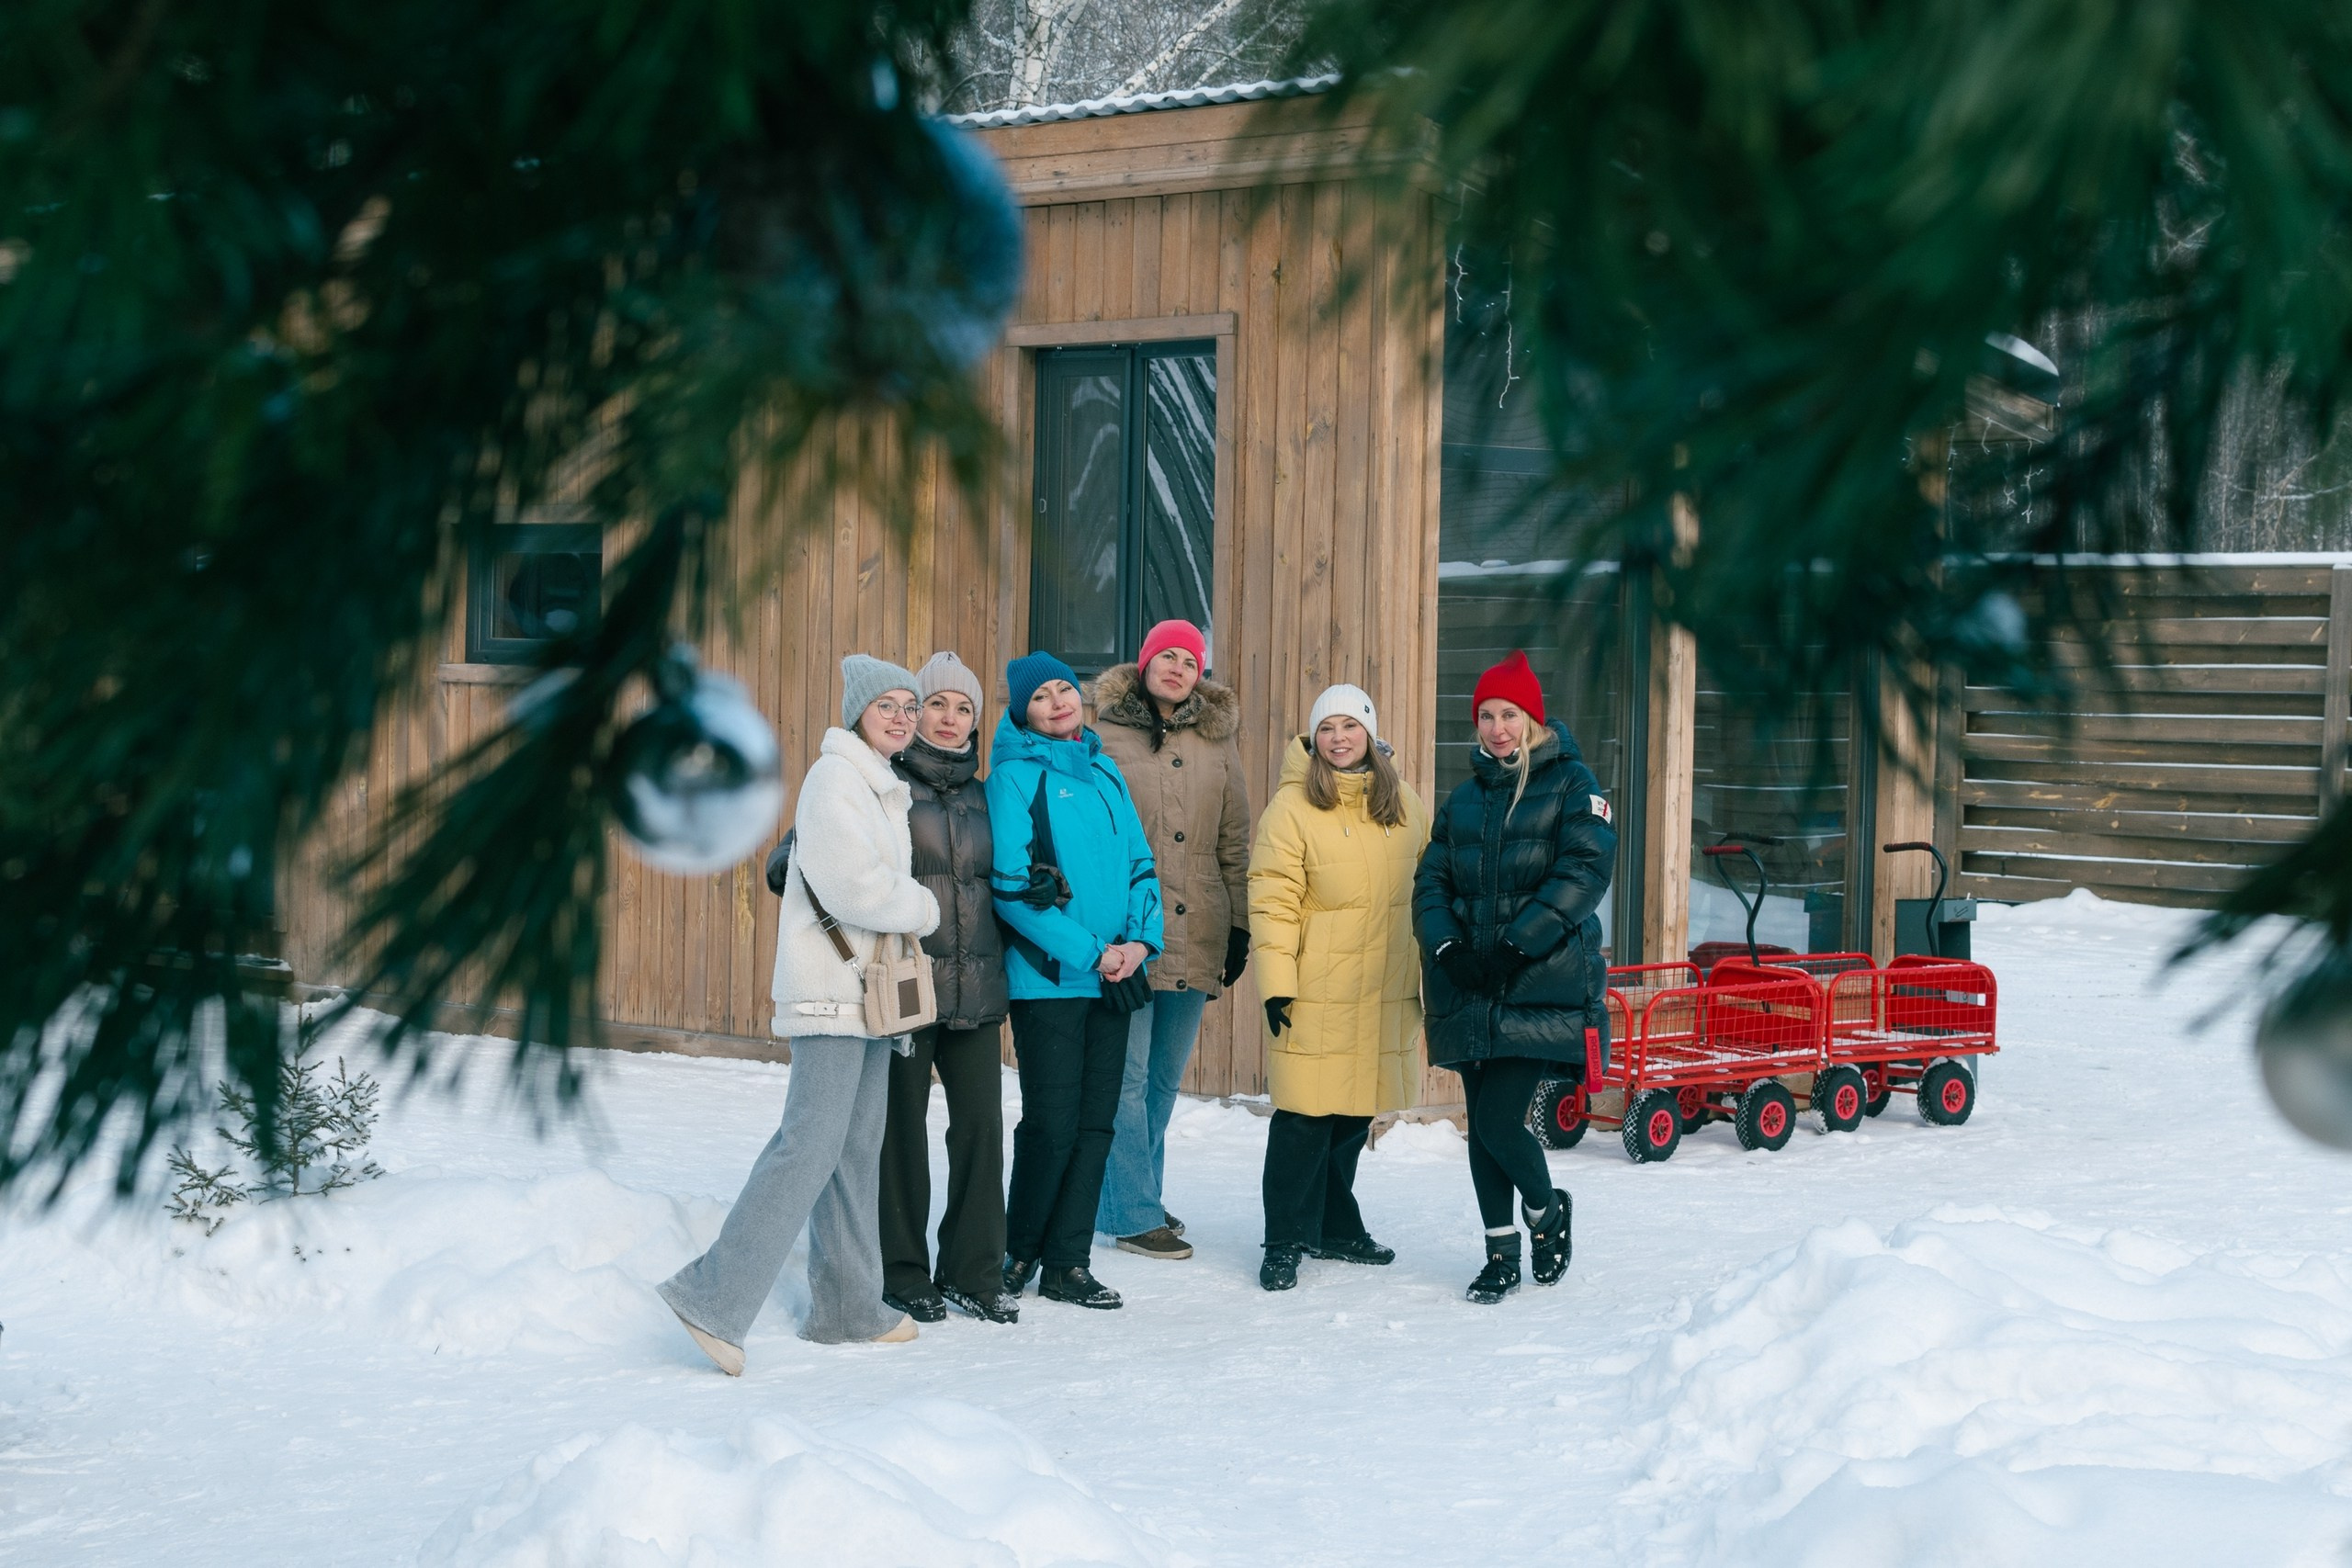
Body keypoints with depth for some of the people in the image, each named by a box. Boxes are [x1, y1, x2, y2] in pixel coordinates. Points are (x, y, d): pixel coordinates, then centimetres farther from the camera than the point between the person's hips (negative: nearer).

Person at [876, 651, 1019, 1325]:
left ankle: (973, 1271, 13)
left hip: (974, 990, 5)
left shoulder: (982, 799, 16)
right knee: (902, 1129, 1)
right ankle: (902, 1273, 12)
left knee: (981, 1124, 2)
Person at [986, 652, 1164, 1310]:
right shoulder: (1015, 777, -5)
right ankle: (1016, 1253, 11)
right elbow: (1011, 886, -13)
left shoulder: (1105, 773, 14)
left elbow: (1140, 862, 14)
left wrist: (1141, 939, -4)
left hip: (1113, 977, 6)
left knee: (1096, 1122, 5)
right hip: (1047, 977, -6)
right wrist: (1090, 952, -15)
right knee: (1053, 1123, -6)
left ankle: (1067, 1265, 12)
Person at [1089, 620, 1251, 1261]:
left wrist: (1239, 926, 8)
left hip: (1195, 938, 5)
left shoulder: (1217, 739, 11)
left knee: (1165, 1077, 12)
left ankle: (1136, 1198, 23)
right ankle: (1134, 1214, 2)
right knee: (1128, 1076, -4)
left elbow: (1234, 841, 13)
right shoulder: (1105, 734, -1)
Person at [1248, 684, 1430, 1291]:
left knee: (1355, 1114, 12)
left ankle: (1335, 1227, 26)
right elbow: (1273, 901, -9)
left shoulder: (1404, 806, 9)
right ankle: (1285, 1241, 1)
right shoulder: (1291, 807, -6)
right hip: (1316, 991, -5)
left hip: (1385, 991, 5)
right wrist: (1276, 984, -13)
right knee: (1305, 1116, -7)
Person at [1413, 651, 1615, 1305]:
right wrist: (1445, 945, -9)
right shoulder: (1465, 797, 16)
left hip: (1542, 983, -5)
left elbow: (1586, 869, -12)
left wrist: (1518, 944, -19)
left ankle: (1546, 1211, 17)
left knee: (1501, 1123, -12)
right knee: (1482, 1128, 6)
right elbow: (1432, 878, 11)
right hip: (1469, 985, 5)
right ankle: (1501, 1255, 18)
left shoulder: (1571, 783, 0)